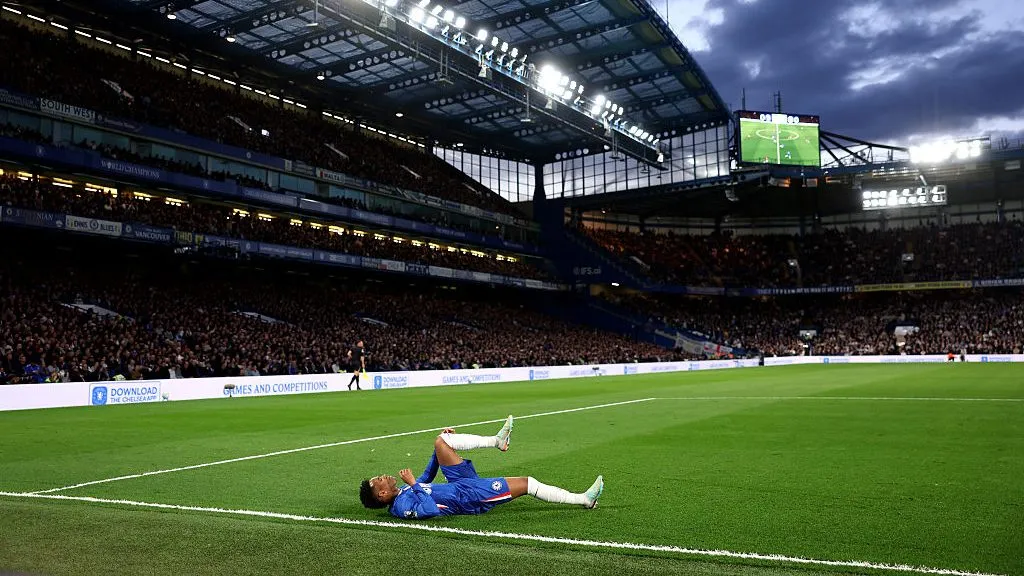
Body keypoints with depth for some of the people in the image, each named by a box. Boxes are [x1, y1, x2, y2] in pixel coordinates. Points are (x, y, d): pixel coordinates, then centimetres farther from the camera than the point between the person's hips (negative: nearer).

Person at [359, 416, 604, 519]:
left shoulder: (401, 494, 6)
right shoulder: (402, 506, -22)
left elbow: (426, 478, 22)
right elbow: (430, 509, -39)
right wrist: (413, 484, -31)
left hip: (461, 483, 9)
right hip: (469, 496, -9)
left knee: (441, 441, 2)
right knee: (527, 483, -11)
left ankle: (496, 441, 9)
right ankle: (584, 499, 2)